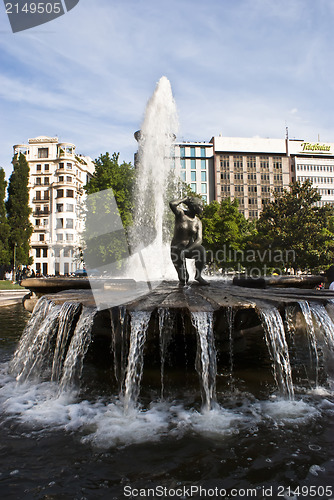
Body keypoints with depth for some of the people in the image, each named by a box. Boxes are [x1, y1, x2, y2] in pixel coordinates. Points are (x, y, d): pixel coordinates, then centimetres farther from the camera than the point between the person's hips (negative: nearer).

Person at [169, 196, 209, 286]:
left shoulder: (198, 222, 1)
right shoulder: (180, 213, -6)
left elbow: (199, 239, -12)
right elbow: (172, 204, -28)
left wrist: (189, 249, -30)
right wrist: (185, 199, -11)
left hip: (190, 247, 2)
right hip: (177, 247, -2)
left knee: (201, 249, -31)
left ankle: (198, 275, -15)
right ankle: (183, 279, 11)